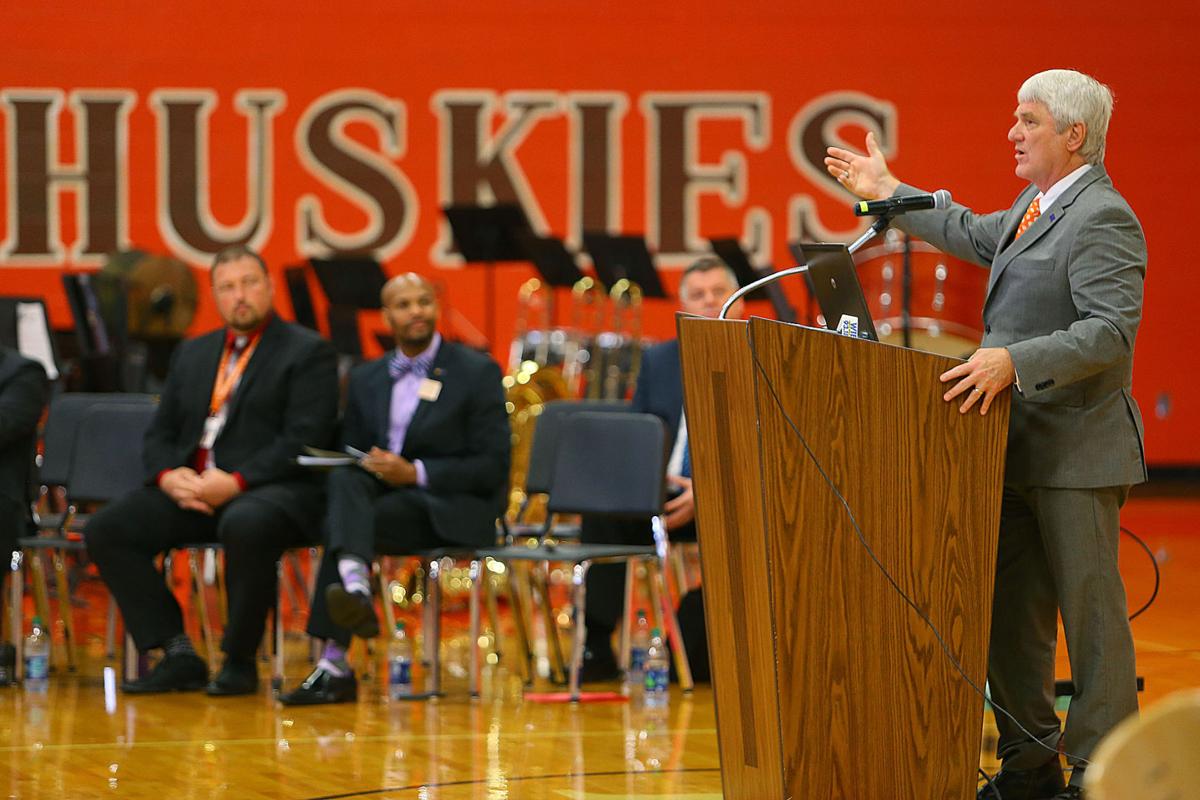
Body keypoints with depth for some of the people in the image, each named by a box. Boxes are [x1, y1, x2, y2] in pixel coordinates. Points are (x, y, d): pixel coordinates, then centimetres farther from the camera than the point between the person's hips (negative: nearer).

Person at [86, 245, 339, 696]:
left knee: (244, 526, -40)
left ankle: (239, 661, -22)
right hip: (191, 489, 6)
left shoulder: (308, 353, 2)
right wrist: (169, 475, -5)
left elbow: (304, 439, -10)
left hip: (270, 490, -6)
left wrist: (236, 482, -20)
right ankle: (177, 656, -14)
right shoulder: (192, 355, 22)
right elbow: (159, 435, 19)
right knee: (106, 530, -15)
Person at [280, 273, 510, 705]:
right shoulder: (365, 380, 17)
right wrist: (367, 465, -8)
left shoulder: (477, 372, 1)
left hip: (452, 510, -5)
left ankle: (334, 664, -38)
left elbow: (493, 466, -5)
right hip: (381, 492, 5)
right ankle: (355, 588, -51)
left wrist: (416, 473, -16)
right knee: (344, 479, -31)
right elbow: (351, 452, 19)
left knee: (339, 523, -30)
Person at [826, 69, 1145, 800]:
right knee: (1010, 615, 13)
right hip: (1018, 450, 10)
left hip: (1075, 452, -10)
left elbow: (1110, 330, -26)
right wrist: (888, 192, 36)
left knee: (1090, 611, -3)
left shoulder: (1103, 219, -17)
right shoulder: (1037, 205, 14)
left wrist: (1013, 362, -34)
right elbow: (975, 236, 33)